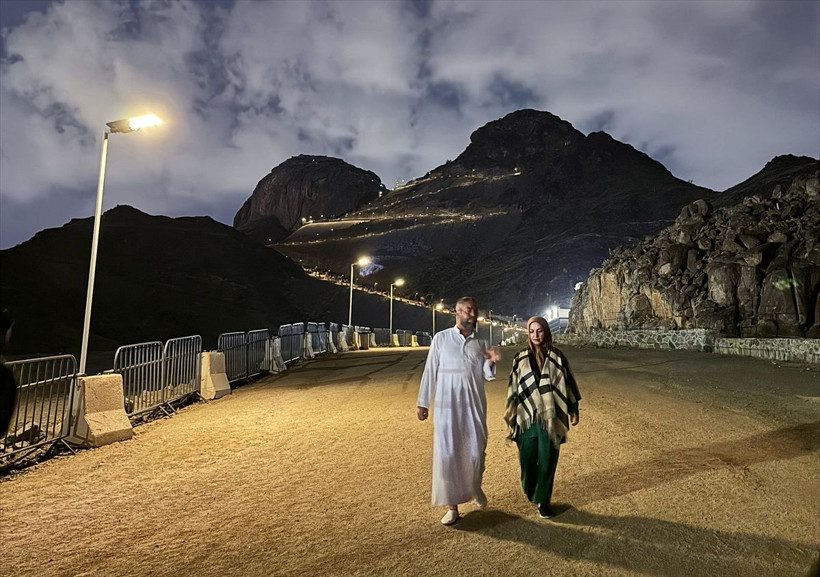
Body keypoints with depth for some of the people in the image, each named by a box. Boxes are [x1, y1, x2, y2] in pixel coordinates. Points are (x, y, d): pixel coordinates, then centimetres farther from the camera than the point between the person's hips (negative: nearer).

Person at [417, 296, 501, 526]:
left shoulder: (481, 343, 6)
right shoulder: (441, 338, -2)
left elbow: (487, 376, 3)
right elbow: (430, 371, 0)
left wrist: (492, 362, -19)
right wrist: (423, 402, 0)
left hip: (474, 406, 2)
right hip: (446, 406, -2)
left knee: (475, 450, 6)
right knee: (447, 453, 1)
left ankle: (476, 488, 37)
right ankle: (452, 506, 15)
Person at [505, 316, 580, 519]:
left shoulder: (557, 357, -1)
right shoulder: (521, 358, 2)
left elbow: (567, 383, 3)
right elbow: (513, 385, 7)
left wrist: (573, 410, 4)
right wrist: (510, 409, 5)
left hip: (549, 417, -1)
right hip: (526, 416, 1)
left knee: (547, 460, 2)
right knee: (527, 458, 7)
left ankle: (542, 500, 19)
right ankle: (530, 491, 35)